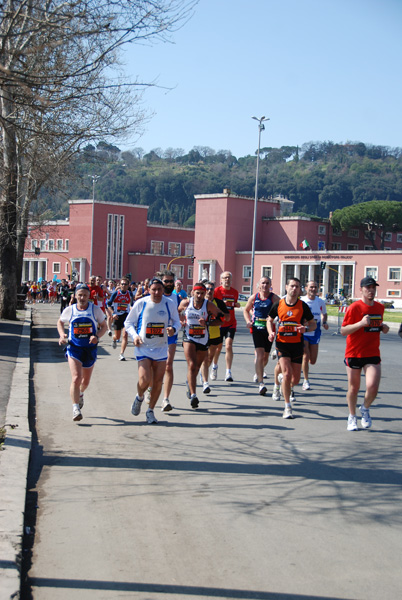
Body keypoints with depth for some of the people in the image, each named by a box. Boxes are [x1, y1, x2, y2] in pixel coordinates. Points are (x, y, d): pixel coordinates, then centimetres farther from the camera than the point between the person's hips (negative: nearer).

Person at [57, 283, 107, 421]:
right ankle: (75, 408, -13)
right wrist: (62, 335, -1)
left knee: (86, 380, 15)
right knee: (76, 378, -19)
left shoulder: (95, 310, -3)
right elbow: (60, 322, 17)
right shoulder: (69, 310, -1)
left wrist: (97, 336, -15)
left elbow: (104, 326, 5)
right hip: (74, 347, -1)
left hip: (90, 348, 2)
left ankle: (80, 394, 49)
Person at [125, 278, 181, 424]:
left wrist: (173, 328, -13)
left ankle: (150, 411, 23)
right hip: (143, 347, -2)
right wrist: (134, 335, -13)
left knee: (158, 381, 3)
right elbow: (128, 322, 4)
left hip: (161, 348, 3)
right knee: (145, 380, -15)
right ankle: (139, 398, 21)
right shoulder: (140, 303, -7)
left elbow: (177, 322, 10)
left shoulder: (169, 304, -2)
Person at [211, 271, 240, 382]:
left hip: (230, 324, 2)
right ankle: (214, 367, 38)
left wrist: (236, 304, 2)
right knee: (218, 347, 10)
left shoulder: (235, 292, 8)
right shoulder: (217, 291, -5)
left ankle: (228, 373, -11)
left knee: (228, 346, -12)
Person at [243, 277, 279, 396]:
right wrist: (248, 321, 5)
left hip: (269, 329, 1)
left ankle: (259, 371, 45)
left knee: (265, 355, 12)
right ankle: (260, 383, -19)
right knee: (259, 353, -15)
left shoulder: (274, 298, -1)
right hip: (257, 328, -1)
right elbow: (246, 310, 20)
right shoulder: (253, 298, 5)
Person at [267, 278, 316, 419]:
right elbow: (270, 320, 15)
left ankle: (287, 386, 43)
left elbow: (313, 324, 6)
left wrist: (306, 328, -16)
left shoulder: (303, 305, -2)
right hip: (282, 343, -1)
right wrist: (271, 332, -3)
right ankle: (287, 407, -3)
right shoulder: (279, 304, -1)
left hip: (297, 344, 1)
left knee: (295, 379, 4)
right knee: (287, 373, -15)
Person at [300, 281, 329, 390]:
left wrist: (324, 322, 1)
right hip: (303, 332, -3)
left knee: (313, 361, 4)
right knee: (306, 357, -9)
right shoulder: (301, 301, -8)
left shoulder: (321, 302, 3)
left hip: (315, 333, 3)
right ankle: (306, 381, 5)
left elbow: (324, 314, 20)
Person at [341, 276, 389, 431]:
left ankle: (365, 409, 19)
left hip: (373, 354, 3)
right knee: (353, 388, 8)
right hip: (354, 353, -3)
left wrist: (383, 328, 3)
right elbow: (343, 331, -12)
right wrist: (361, 323, -25)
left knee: (372, 387, -13)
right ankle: (352, 417, 31)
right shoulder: (354, 307, -9)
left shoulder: (380, 307, 9)